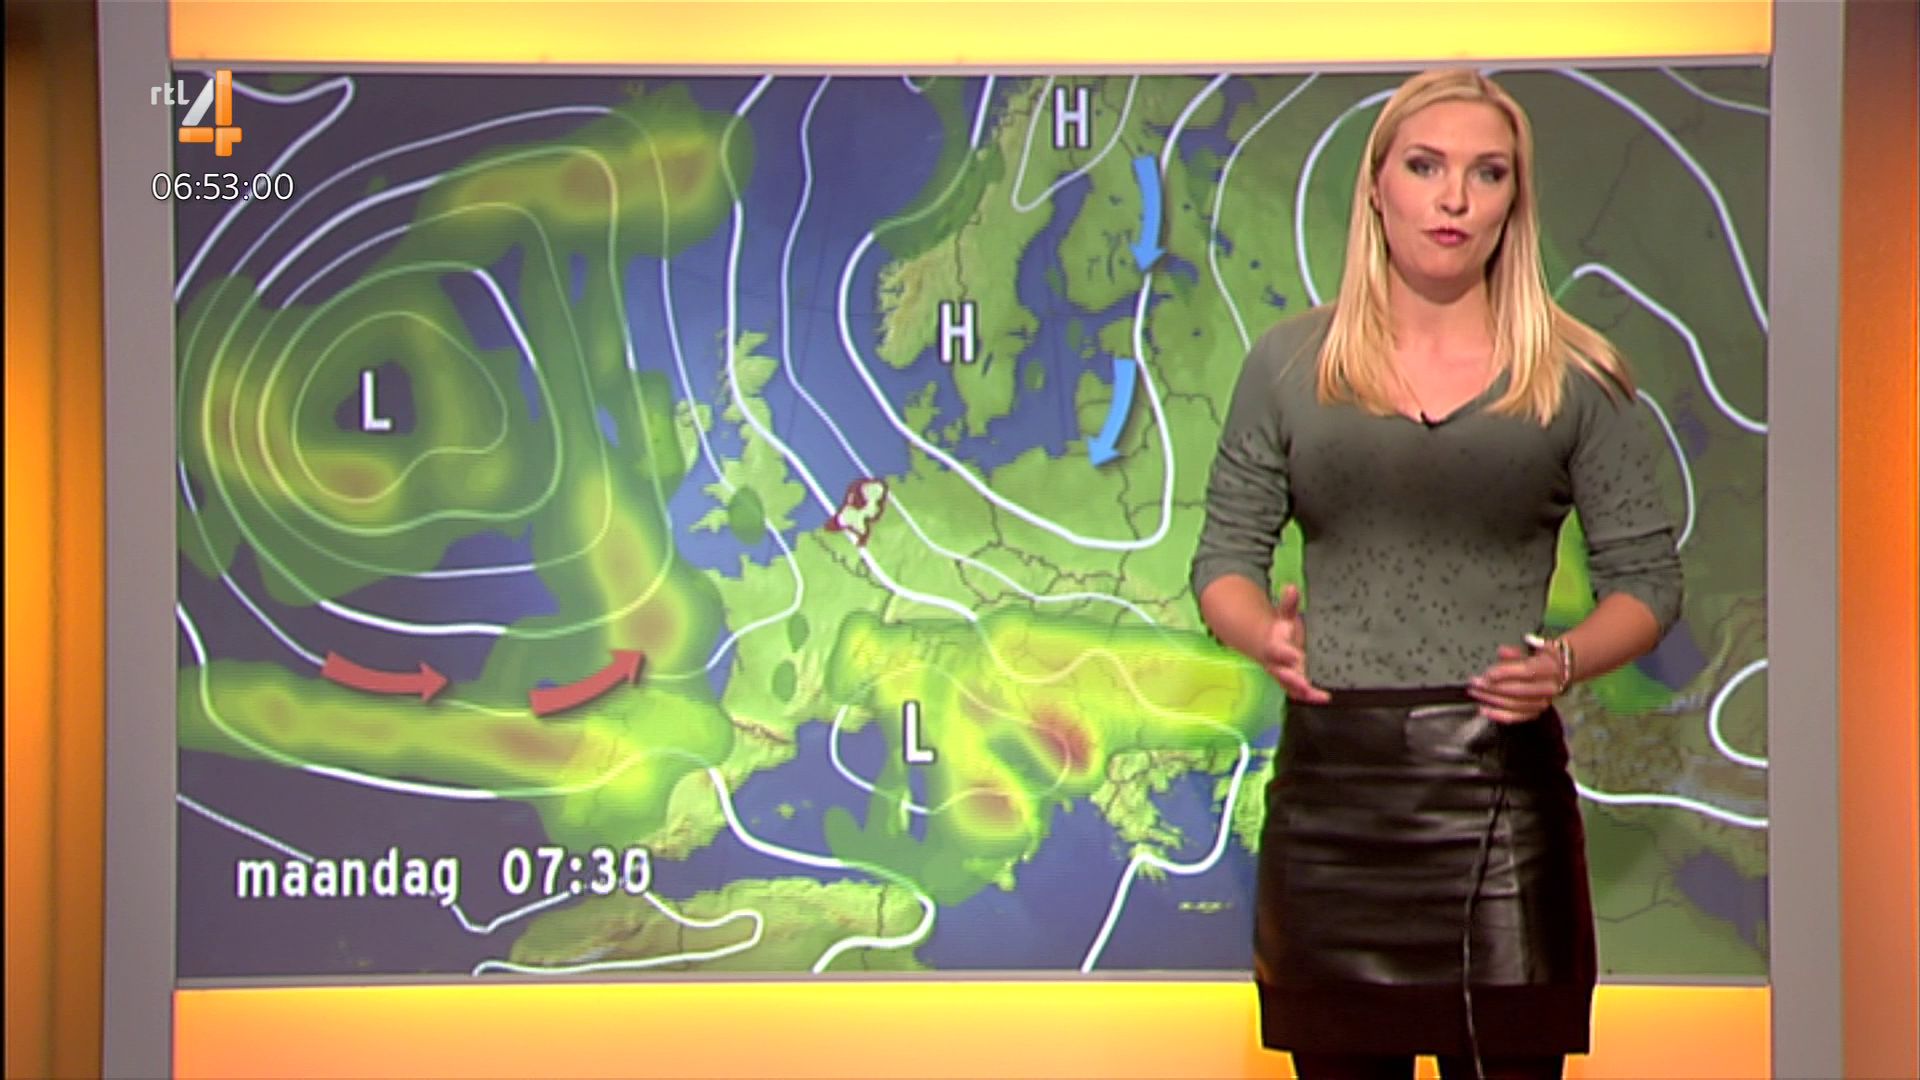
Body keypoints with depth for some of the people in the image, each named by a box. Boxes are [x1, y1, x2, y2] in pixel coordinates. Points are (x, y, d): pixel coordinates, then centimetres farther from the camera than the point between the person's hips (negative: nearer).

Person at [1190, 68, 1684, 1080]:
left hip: (1500, 786, -1)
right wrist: (1265, 634, -12)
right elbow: (1225, 556, 9)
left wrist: (1564, 662, -14)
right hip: (1328, 782, 1)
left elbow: (1647, 579, 6)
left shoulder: (1575, 378, 4)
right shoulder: (1289, 366, 6)